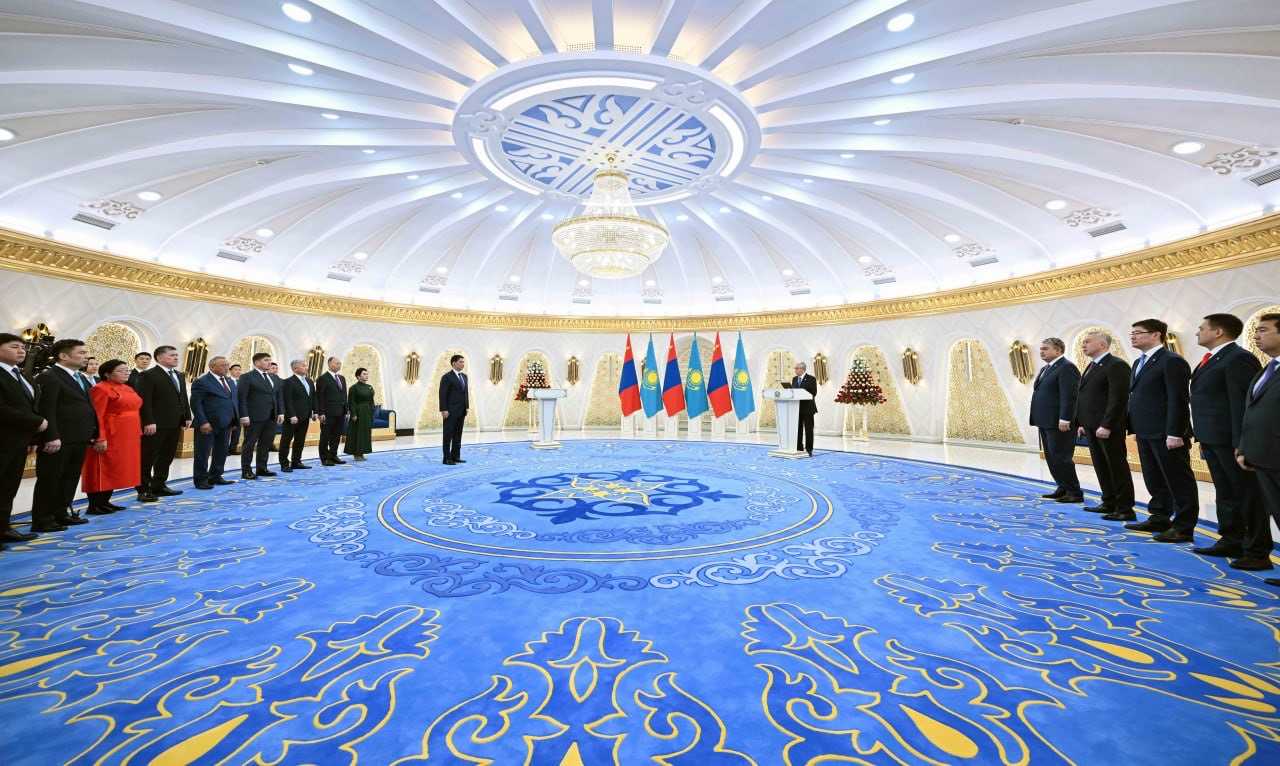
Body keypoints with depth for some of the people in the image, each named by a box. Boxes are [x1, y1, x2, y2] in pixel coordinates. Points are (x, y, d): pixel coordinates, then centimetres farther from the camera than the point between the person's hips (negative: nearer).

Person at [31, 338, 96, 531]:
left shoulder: (81, 378, 14)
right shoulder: (48, 377, -10)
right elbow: (45, 410, -17)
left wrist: (94, 433, 9)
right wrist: (52, 437, -21)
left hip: (79, 438, 7)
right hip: (59, 439, -7)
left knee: (71, 478, 14)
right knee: (49, 479, 2)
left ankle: (62, 513, 24)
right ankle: (42, 520, 11)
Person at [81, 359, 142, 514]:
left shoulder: (128, 389, 14)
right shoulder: (101, 389, -10)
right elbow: (96, 416, -15)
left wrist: (137, 434, 14)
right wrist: (100, 439, -21)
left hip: (128, 437, 8)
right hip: (109, 438, -8)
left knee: (117, 470, 12)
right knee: (104, 470, -3)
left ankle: (105, 502, 20)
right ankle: (94, 505, 4)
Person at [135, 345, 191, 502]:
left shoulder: (179, 376, 15)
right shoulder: (148, 375, -8)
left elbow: (183, 398, 18)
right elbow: (144, 401, -14)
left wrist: (187, 417, 10)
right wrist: (149, 422, -19)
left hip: (175, 424, 7)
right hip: (155, 425, -7)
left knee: (167, 457, 13)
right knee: (148, 458, 1)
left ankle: (159, 486, 23)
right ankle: (144, 490, 7)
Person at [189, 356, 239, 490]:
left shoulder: (230, 381, 14)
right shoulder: (201, 382, -8)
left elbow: (235, 401, 16)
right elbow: (196, 403, -12)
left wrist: (236, 420, 8)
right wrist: (203, 422, -19)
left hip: (226, 424, 7)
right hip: (208, 424, -7)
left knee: (221, 452, 13)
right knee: (203, 453, 3)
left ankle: (215, 477, 24)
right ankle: (201, 480, 12)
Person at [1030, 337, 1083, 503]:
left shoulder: (1067, 367, -11)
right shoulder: (1045, 369, 17)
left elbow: (1069, 396, -18)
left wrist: (1064, 419, -22)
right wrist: (1038, 419, 16)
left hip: (1059, 422, -9)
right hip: (1045, 421, 9)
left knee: (1060, 458, -4)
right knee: (1051, 458, 13)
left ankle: (1075, 493, 7)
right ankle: (1063, 489, 22)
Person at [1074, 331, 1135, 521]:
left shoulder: (1116, 365, -11)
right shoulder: (1091, 366, 16)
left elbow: (1118, 398, -18)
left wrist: (1106, 425, -22)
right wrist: (1082, 423, 14)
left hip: (1108, 427, -8)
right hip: (1091, 426, 8)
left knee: (1117, 467, 0)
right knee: (1101, 467, 13)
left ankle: (1125, 509, 8)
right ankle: (1109, 503, 22)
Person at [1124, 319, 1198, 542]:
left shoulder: (1172, 361, -10)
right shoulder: (1139, 363, 16)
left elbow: (1178, 400, -16)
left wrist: (1174, 433, -20)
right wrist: (1133, 427, 13)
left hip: (1166, 434, -8)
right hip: (1145, 432, 8)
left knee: (1179, 482, 2)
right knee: (1154, 480, 15)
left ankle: (1183, 528, 9)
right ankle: (1159, 519, 25)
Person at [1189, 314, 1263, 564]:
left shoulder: (1238, 359, -13)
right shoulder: (1211, 360, 14)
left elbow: (1243, 403, -18)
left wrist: (1241, 445, -20)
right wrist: (1203, 438, 16)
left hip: (1230, 441, -9)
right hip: (1212, 439, 9)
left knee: (1247, 495, 2)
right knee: (1225, 494, 15)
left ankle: (1257, 550, 12)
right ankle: (1231, 541, 24)